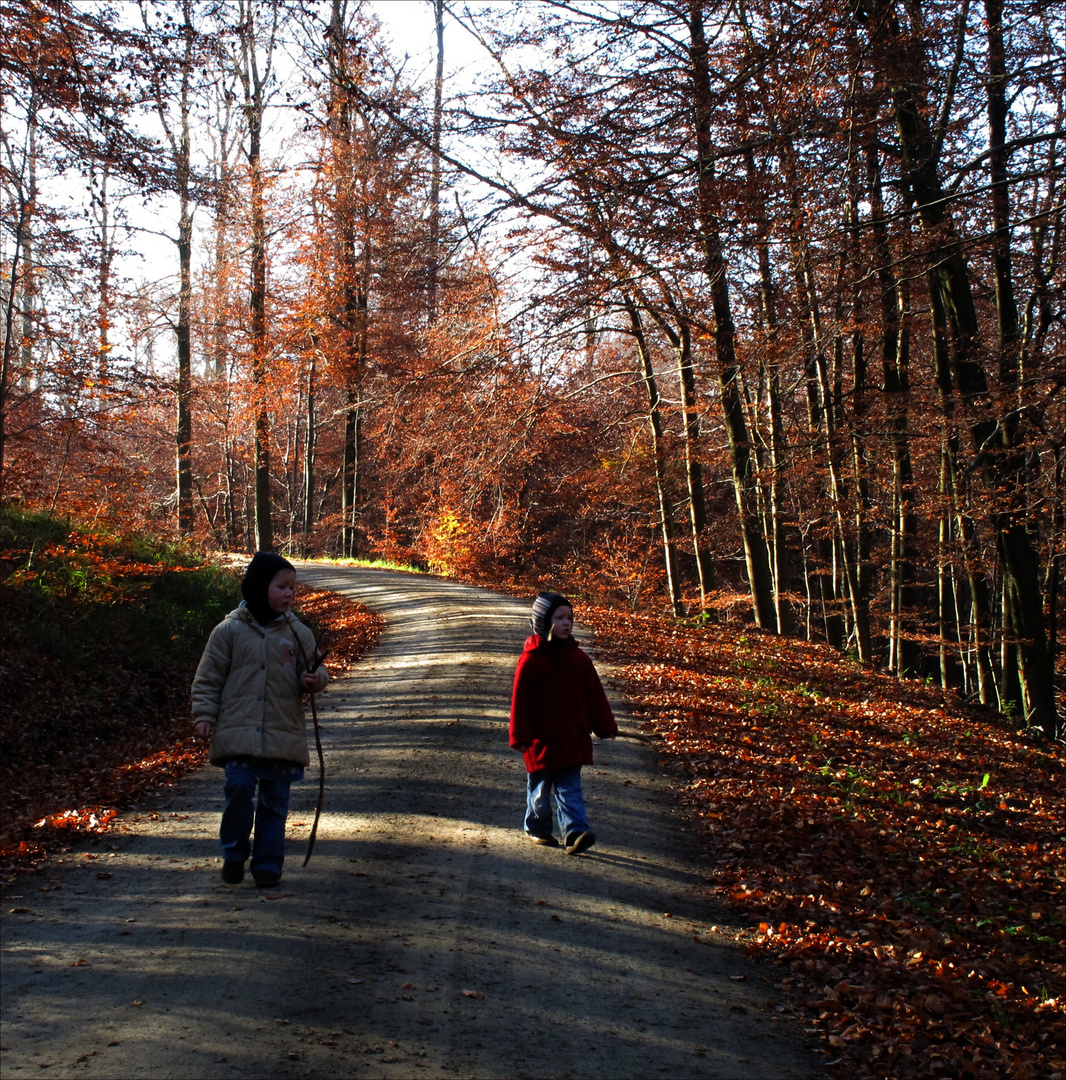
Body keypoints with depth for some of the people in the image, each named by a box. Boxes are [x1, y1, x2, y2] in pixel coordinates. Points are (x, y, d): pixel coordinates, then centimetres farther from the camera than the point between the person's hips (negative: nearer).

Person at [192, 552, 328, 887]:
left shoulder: (298, 633, 7)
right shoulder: (229, 630, 2)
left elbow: (309, 674, 16)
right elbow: (208, 677, 6)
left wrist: (314, 680, -7)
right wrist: (204, 715, -2)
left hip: (283, 735, 2)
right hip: (238, 733, -2)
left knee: (274, 800, 6)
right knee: (239, 787, -12)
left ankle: (268, 864, 19)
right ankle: (234, 853, 11)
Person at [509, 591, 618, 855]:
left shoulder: (578, 657, 6)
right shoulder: (530, 660, -9)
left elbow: (594, 694, 11)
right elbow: (520, 699, -9)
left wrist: (605, 726, 10)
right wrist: (520, 737, -10)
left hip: (573, 737, 4)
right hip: (542, 737, -3)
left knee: (570, 788, 1)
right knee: (540, 788, 11)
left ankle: (574, 833, -5)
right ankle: (536, 828, 28)